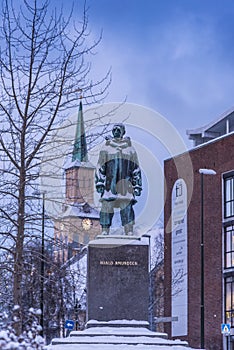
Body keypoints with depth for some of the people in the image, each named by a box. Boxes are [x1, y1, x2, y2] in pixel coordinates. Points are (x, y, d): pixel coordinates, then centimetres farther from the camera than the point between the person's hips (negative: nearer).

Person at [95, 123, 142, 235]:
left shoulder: (130, 148, 15)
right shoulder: (106, 148, 12)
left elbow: (136, 168, 16)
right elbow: (100, 167, 8)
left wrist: (137, 186, 9)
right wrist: (99, 183, -1)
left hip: (125, 185, 0)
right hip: (110, 183, 0)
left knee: (127, 208, -7)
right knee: (107, 206, -4)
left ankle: (129, 233, -9)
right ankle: (105, 232, 1)